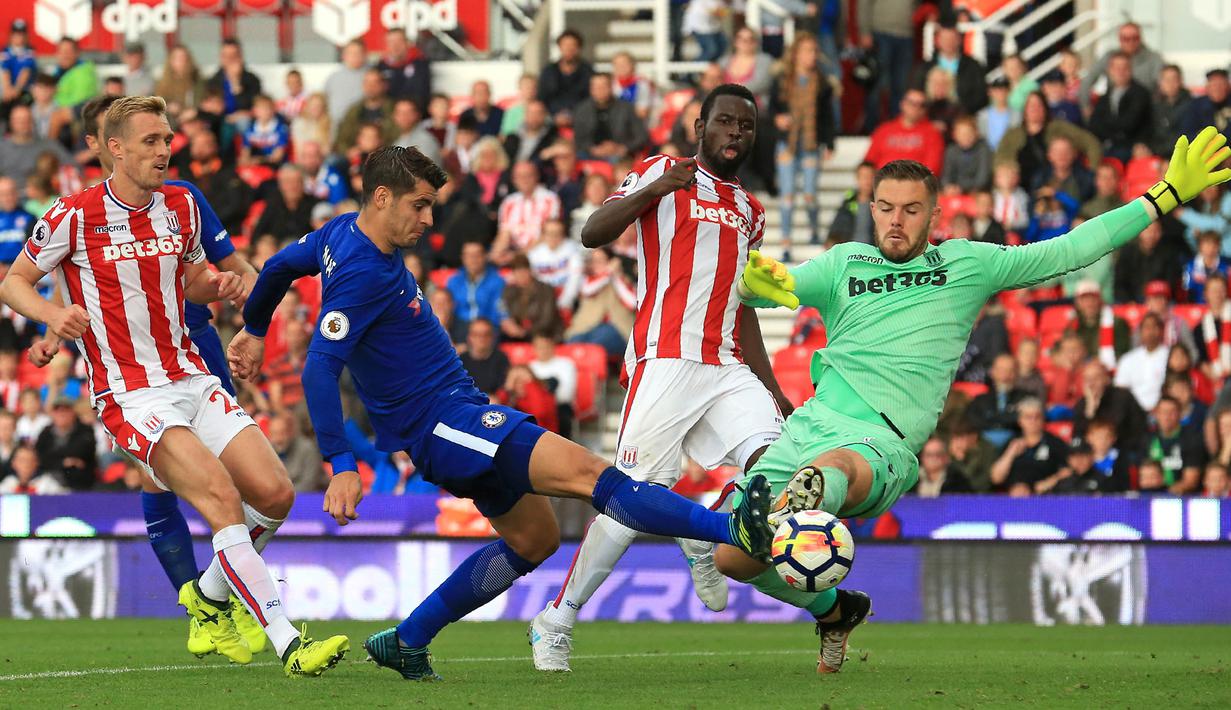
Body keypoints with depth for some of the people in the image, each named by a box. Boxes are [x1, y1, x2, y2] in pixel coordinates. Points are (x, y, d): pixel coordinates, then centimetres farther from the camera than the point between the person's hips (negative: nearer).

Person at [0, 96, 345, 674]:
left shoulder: (181, 205, 9)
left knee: (275, 494, -6)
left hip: (192, 381, 6)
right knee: (220, 494, -25)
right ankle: (288, 644, -27)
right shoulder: (75, 215, -7)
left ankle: (209, 596, 22)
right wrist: (51, 312, -19)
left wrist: (220, 284, 1)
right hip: (130, 395, -6)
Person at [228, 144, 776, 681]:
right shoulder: (361, 273, -20)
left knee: (533, 538, 16)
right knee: (585, 472, -23)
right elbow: (319, 369, -27)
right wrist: (340, 466, -31)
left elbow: (278, 266, 26)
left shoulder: (343, 232, 8)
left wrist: (254, 329, 44)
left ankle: (406, 642, 21)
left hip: (457, 410, 11)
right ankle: (735, 529, -36)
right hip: (442, 420, -11)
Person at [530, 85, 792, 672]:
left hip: (728, 370, 6)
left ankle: (704, 541, 9)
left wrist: (771, 389, 26)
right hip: (665, 363, -6)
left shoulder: (750, 211, 24)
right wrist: (653, 190, -24)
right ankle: (556, 621, 1)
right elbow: (592, 234, -9)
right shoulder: (662, 173, 4)